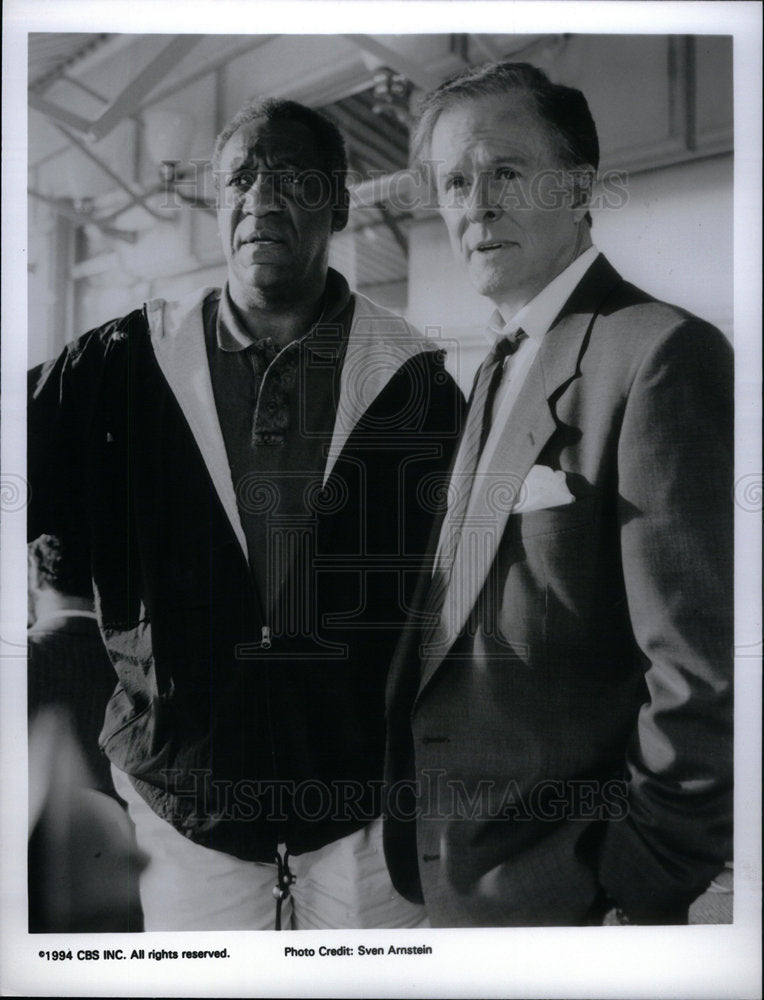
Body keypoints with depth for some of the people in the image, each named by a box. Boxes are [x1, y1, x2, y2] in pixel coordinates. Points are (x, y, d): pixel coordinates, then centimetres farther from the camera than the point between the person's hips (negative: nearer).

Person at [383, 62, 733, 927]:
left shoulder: (659, 353, -19)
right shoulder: (498, 367, 8)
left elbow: (702, 675, -21)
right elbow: (465, 618, 8)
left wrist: (643, 894, -15)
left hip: (562, 887, -8)